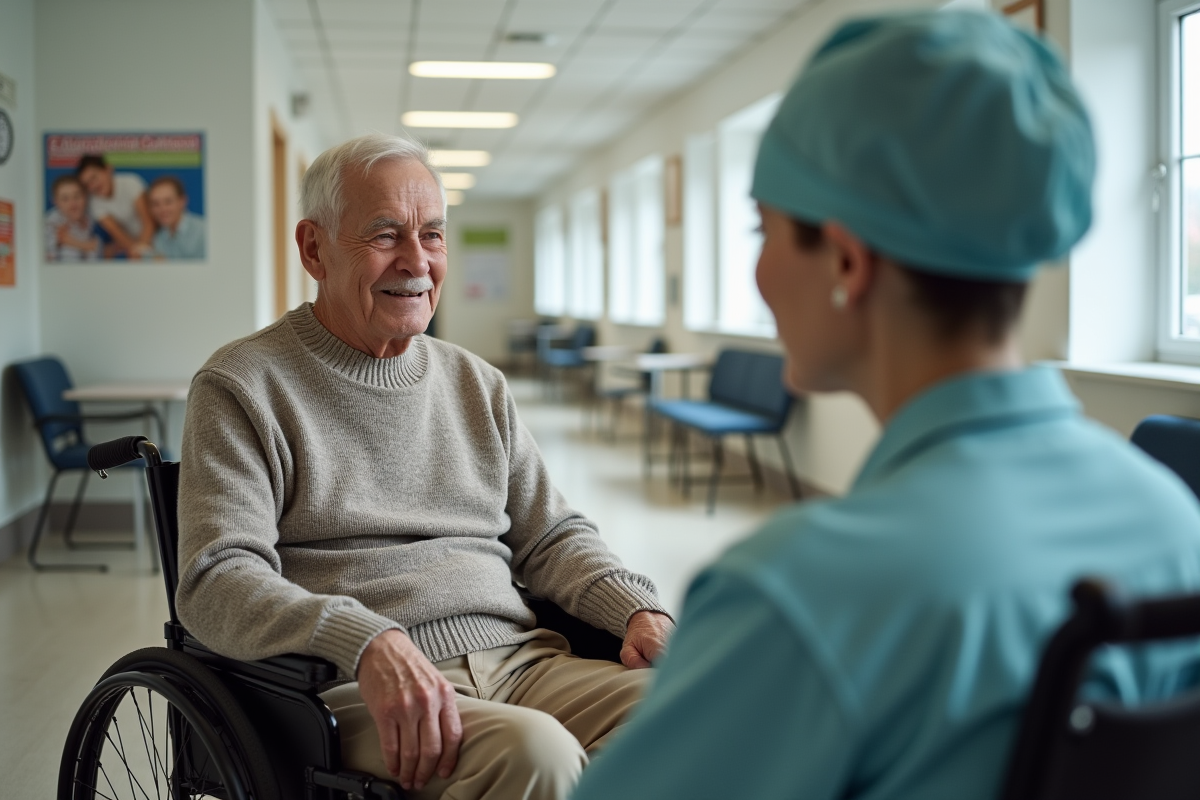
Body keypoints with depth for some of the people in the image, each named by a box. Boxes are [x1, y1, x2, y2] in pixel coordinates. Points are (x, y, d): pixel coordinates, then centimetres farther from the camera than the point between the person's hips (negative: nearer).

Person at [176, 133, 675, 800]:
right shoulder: (243, 387, 2)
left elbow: (549, 536, 20)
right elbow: (217, 580, -10)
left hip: (520, 660, 6)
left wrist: (639, 609, -2)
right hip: (358, 692, -5)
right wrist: (367, 642, -27)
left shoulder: (478, 385, 20)